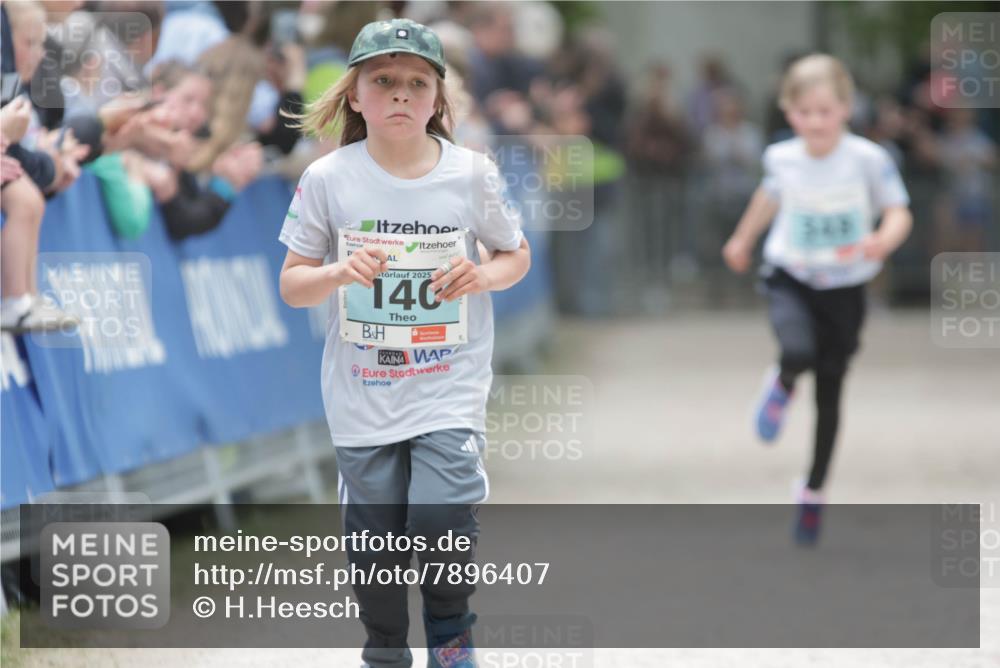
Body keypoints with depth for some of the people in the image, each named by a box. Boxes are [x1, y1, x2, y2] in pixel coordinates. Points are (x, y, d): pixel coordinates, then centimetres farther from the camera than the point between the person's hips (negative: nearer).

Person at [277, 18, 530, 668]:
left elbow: (517, 254, 11)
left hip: (450, 387, -1)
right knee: (374, 537, 9)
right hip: (363, 391, 1)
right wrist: (338, 273, -20)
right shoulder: (328, 179, -5)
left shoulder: (472, 174, -4)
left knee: (443, 523, -15)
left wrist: (483, 275, -11)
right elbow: (292, 285, 1)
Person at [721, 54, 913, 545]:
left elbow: (900, 214, -13)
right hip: (790, 279, 0)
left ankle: (813, 492, 27)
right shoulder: (782, 159, -6)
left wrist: (883, 241, -36)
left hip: (844, 286, 0)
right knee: (798, 352, -30)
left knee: (829, 394, 8)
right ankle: (782, 386, 9)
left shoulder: (868, 159, -15)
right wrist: (742, 239, 32)